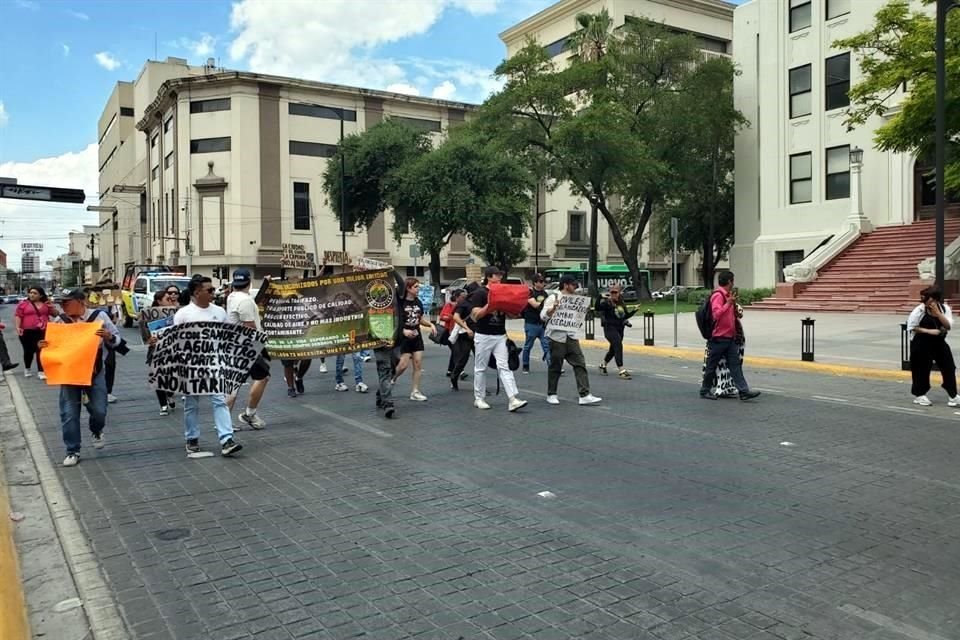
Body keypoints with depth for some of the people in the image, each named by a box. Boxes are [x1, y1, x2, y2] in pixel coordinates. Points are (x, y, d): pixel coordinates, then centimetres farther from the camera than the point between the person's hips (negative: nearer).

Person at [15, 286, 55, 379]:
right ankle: (27, 369, 30)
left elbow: (55, 314, 13)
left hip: (43, 331, 1)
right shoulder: (23, 304, 3)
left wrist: (51, 307, -6)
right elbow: (18, 316, -1)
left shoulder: (46, 304, 9)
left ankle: (41, 371, -3)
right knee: (29, 351, 10)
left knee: (41, 351, -4)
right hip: (27, 332, -1)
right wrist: (18, 327, -13)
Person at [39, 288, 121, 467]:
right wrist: (43, 346, -9)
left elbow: (116, 340, -1)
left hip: (95, 371, -2)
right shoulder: (60, 320, 1)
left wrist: (109, 337, -23)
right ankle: (72, 452, 16)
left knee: (98, 410, -1)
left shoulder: (99, 316, -7)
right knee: (69, 413, 3)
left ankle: (97, 431, 35)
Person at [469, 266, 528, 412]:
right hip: (483, 336, -4)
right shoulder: (480, 293, -5)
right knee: (480, 368, 7)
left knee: (504, 367, -4)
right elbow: (475, 316, -12)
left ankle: (513, 399, -12)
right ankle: (479, 399, 19)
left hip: (500, 336, 4)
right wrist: (489, 304, -22)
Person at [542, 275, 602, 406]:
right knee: (555, 366, 3)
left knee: (580, 364, -4)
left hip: (571, 337, 6)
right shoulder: (553, 297, -3)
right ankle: (551, 394, 17)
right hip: (557, 337, -6)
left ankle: (584, 395, -7)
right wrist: (553, 308, -25)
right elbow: (543, 316, -10)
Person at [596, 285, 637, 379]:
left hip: (620, 329, 7)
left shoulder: (622, 304, 10)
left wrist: (634, 311, 8)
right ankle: (621, 371, -20)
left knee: (613, 349, 17)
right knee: (618, 345, -20)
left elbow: (626, 315, 19)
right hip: (610, 328, -7)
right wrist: (600, 297, -32)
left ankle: (603, 365, 40)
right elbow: (597, 308, -25)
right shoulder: (607, 303, -8)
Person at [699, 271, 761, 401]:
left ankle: (744, 391, -1)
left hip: (730, 337, 9)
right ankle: (705, 391, 14)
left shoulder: (727, 295, 17)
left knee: (735, 364, 2)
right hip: (719, 338, -9)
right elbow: (716, 314, -26)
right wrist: (728, 303, -26)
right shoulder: (717, 295, -13)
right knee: (712, 365, 3)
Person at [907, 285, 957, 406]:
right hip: (922, 344, -3)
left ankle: (953, 396, 12)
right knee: (922, 370, 4)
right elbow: (911, 327, -10)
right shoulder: (919, 310, -14)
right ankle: (919, 395, 21)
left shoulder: (945, 308, -5)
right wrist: (928, 331, -17)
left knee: (949, 368, 1)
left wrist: (937, 312, -23)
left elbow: (948, 326, -15)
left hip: (939, 343, 4)